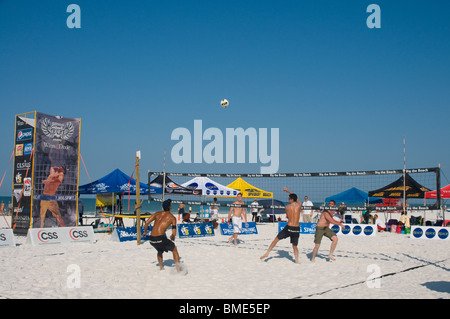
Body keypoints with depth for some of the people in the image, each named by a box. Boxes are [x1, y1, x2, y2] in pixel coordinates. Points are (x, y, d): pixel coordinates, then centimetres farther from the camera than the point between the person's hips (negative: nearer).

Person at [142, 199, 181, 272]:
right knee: (174, 249, 18)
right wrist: (172, 237, 20)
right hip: (160, 238, -5)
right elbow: (174, 233, -2)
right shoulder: (172, 217, 4)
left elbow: (147, 222, 4)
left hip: (152, 239, 5)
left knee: (160, 251, 35)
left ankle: (161, 268, 38)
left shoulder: (157, 214, 15)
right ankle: (178, 269, 14)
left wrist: (145, 231, 21)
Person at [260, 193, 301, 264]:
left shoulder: (287, 207, -2)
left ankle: (267, 253, 15)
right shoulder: (299, 205, 1)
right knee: (295, 246, 16)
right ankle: (297, 261, 9)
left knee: (276, 239, 14)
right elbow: (297, 199, 23)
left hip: (289, 227, -2)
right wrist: (289, 192, 31)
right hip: (296, 228, 2)